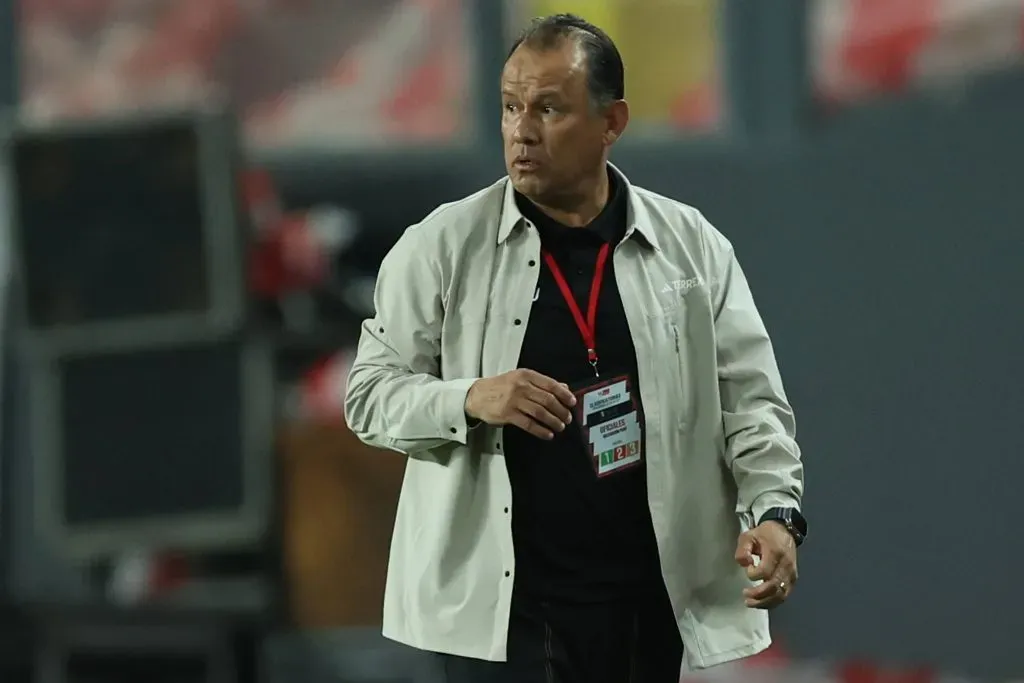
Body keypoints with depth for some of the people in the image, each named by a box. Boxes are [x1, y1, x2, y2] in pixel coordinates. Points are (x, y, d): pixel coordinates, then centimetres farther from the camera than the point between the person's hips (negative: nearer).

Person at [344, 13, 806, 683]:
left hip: (656, 605, 2)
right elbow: (370, 395, 1)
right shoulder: (441, 246, 0)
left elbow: (749, 401, 6)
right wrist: (468, 400, -18)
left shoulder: (692, 246, 6)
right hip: (499, 606, -2)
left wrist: (776, 512, -11)